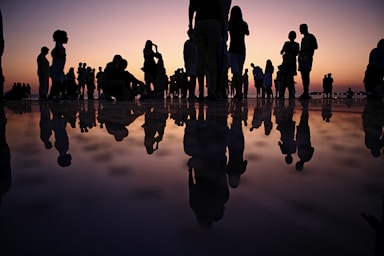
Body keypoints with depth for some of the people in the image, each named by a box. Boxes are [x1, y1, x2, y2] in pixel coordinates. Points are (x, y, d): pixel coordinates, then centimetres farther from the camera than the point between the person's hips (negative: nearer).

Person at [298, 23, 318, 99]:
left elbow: (315, 47, -7)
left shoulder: (310, 37, 3)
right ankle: (305, 93, 0)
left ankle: (306, 93, -23)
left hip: (307, 58, -8)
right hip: (302, 58, 8)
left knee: (306, 75, -17)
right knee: (303, 75, 1)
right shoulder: (303, 39, 26)